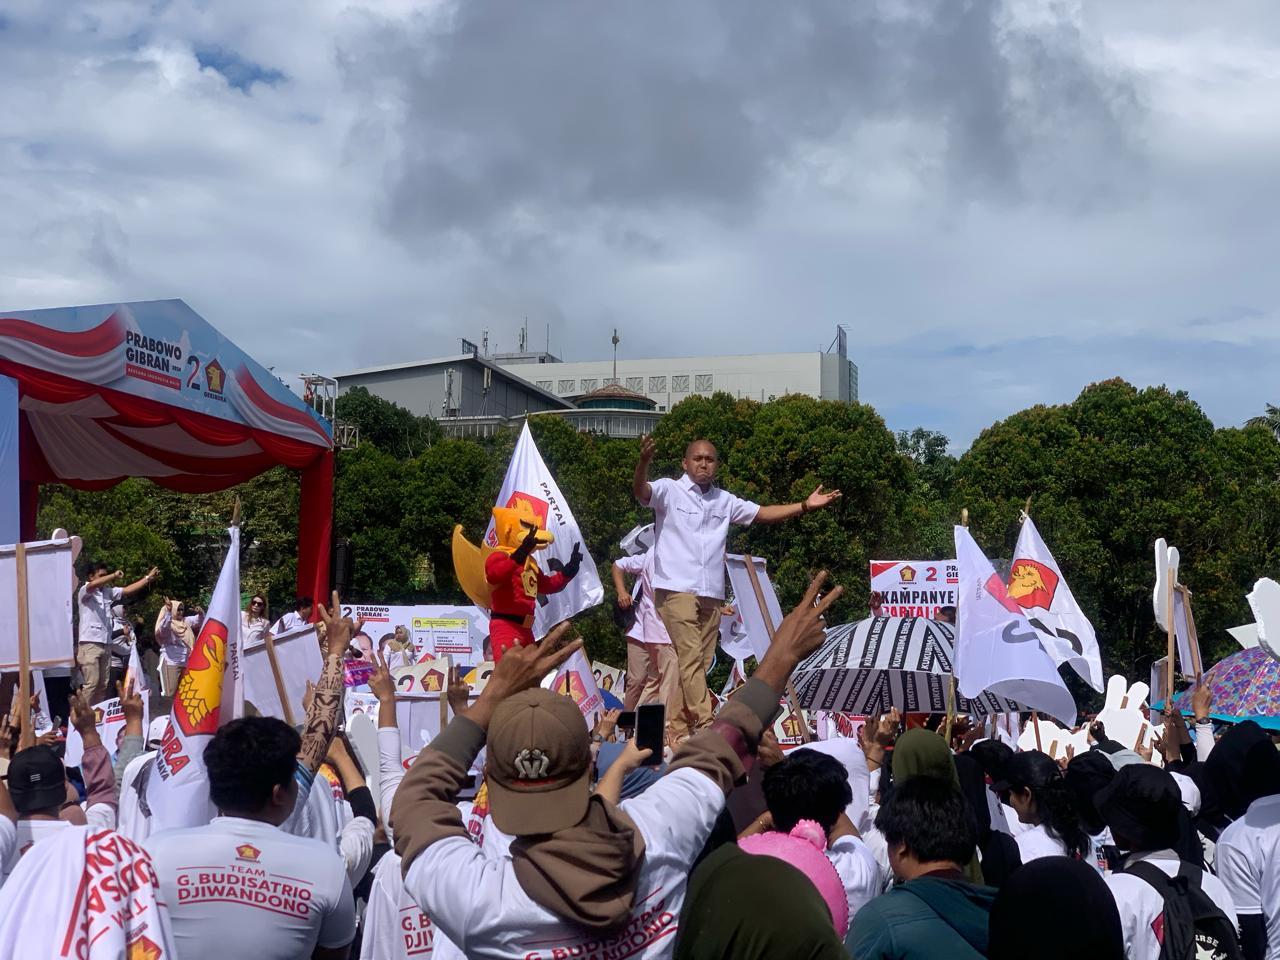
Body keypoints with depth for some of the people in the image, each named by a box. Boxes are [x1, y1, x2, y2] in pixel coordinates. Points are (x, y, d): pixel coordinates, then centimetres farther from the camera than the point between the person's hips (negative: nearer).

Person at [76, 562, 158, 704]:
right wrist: (114, 576, -24)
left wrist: (148, 578, 8)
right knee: (91, 683, -12)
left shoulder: (108, 591, 14)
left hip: (105, 645, 7)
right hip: (89, 644, -7)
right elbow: (93, 585, -27)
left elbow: (128, 590, 14)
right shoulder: (85, 591, -5)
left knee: (103, 685, 8)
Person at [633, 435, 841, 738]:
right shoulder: (669, 490, 1)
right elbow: (640, 491, -18)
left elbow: (763, 514, 22)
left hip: (711, 595, 6)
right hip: (676, 589, -6)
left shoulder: (724, 500, 18)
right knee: (691, 657, -15)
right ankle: (706, 726, -19)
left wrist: (805, 505, 11)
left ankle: (681, 730, 10)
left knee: (699, 662, 5)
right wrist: (644, 462, -40)